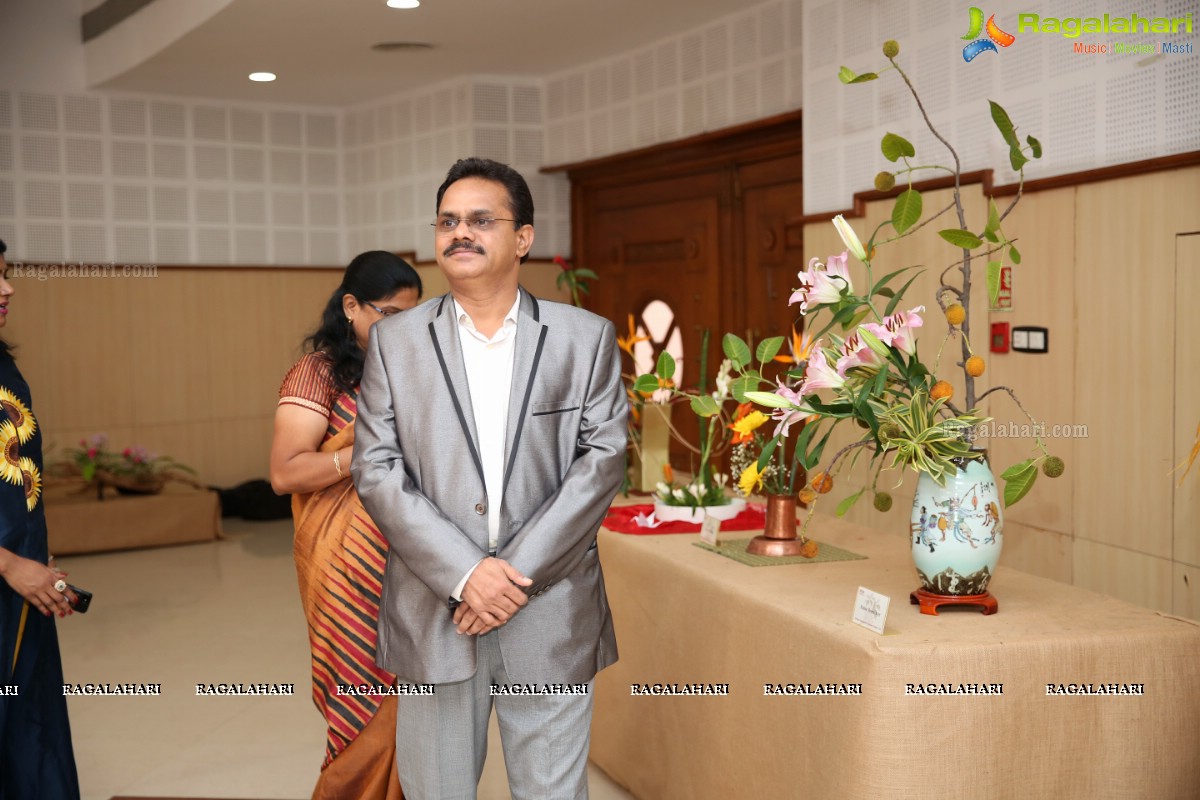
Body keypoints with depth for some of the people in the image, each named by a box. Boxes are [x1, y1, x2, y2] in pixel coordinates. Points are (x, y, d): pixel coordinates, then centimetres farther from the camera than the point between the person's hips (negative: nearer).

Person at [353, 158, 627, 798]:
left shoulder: (586, 337, 3)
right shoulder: (395, 342, 5)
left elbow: (602, 458, -4)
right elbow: (377, 470, -2)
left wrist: (520, 571, -13)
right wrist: (463, 573, -13)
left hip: (552, 615, 0)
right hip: (433, 615, 1)